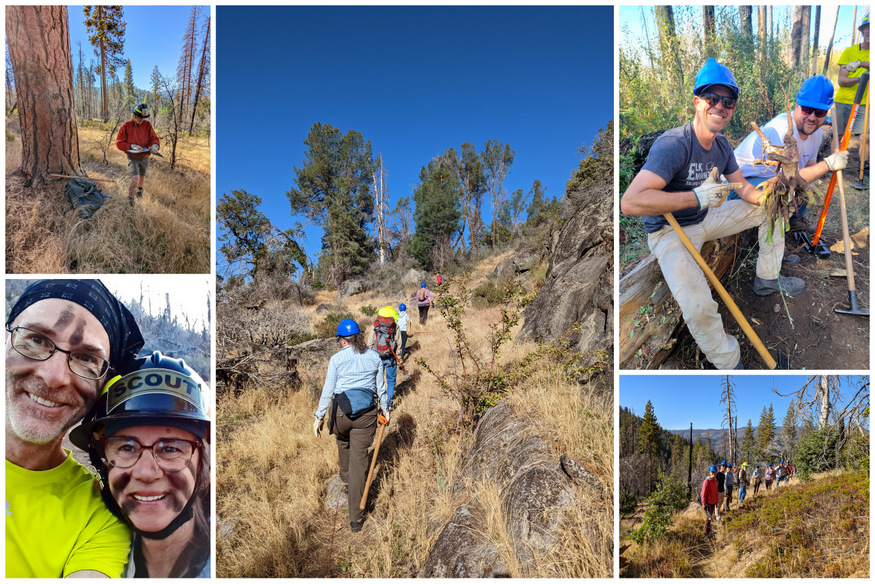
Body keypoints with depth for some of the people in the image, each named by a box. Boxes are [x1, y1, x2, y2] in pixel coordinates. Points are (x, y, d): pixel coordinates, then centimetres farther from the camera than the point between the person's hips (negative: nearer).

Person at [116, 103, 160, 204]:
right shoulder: (126, 126, -11)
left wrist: (155, 145, -27)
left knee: (142, 177, 25)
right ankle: (130, 198, 4)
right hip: (133, 157, -4)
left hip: (144, 157, 4)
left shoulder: (147, 125, -4)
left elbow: (153, 138, -3)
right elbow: (119, 143, -7)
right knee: (135, 180, -18)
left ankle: (140, 189, 58)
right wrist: (132, 146, -24)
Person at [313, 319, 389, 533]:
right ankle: (355, 518, 6)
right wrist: (385, 409, 20)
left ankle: (345, 478, 54)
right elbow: (380, 387, 8)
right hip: (366, 413, 1)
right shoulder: (374, 357, 3)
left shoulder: (337, 358, -5)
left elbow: (328, 390, -6)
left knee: (343, 441, 33)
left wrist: (319, 416, 0)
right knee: (359, 462, 4)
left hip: (342, 411, -1)